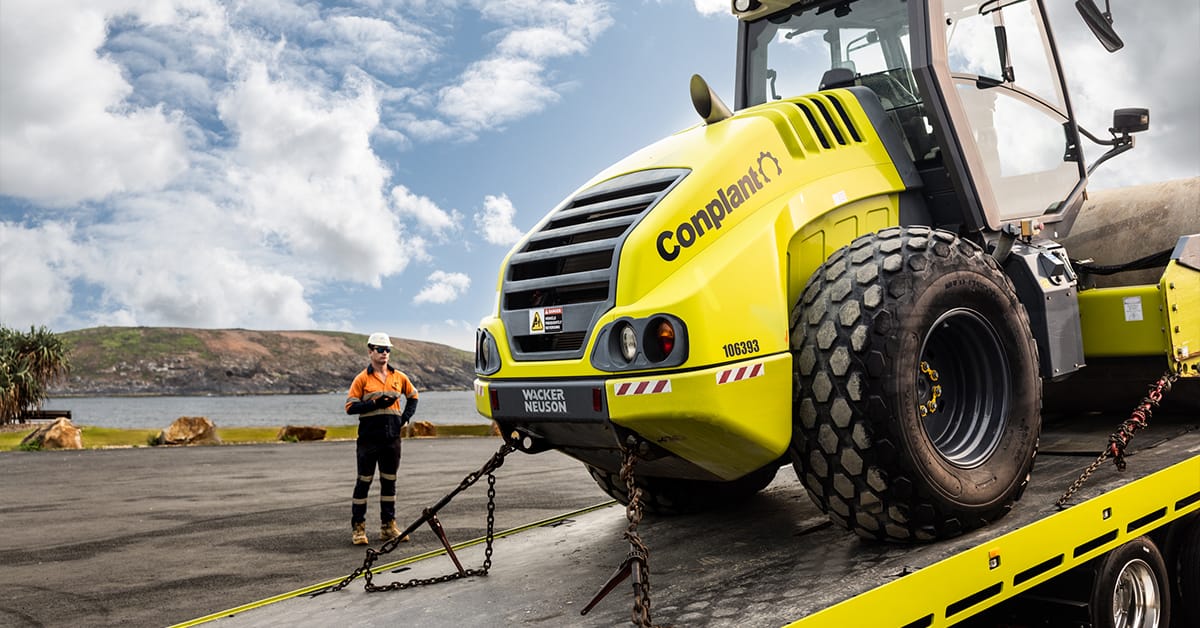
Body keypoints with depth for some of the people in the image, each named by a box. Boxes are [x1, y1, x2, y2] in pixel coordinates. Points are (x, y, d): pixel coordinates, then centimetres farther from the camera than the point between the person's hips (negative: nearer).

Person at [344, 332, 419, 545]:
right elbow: (350, 406, -6)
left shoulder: (399, 377, 9)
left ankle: (388, 526, 18)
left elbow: (413, 396, 23)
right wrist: (375, 403, -16)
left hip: (392, 437, 4)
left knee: (389, 482, 10)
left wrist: (406, 417, 7)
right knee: (364, 481, 1)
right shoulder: (362, 379, -2)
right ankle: (357, 527, 8)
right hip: (369, 438, -4)